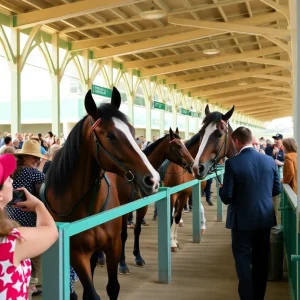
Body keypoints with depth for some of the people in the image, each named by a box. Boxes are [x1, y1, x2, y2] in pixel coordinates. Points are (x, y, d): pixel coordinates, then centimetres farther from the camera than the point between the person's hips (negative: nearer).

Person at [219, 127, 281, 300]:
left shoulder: (232, 163, -18)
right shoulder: (269, 161, -3)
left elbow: (226, 197, -16)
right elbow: (277, 190, 6)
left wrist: (221, 189, 5)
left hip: (243, 220, -5)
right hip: (265, 218, 5)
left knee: (243, 260, 8)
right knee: (261, 260, 16)